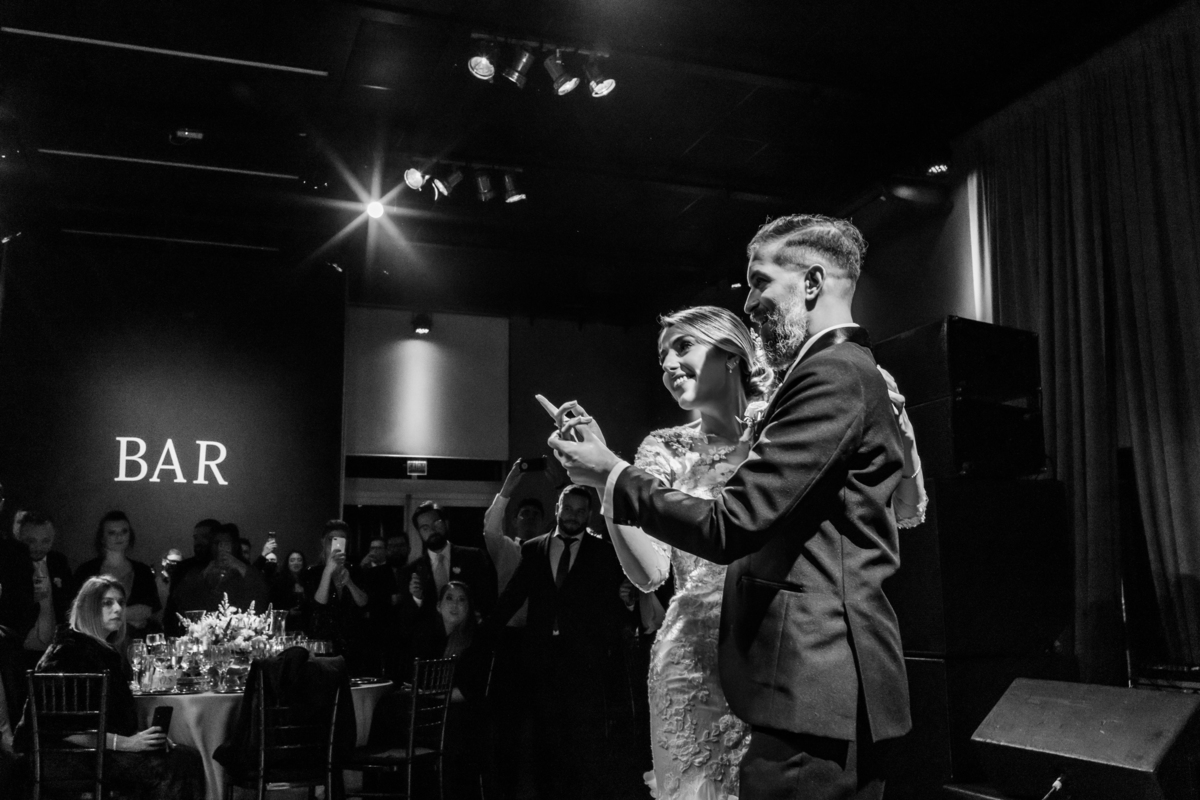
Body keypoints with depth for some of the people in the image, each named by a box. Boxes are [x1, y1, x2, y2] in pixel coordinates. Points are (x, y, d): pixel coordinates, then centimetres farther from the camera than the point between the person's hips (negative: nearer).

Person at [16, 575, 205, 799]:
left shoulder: (108, 651, 17)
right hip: (68, 754, -8)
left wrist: (148, 736, 0)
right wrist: (125, 743, -24)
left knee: (189, 758, -16)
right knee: (164, 769, -28)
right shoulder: (69, 652, -10)